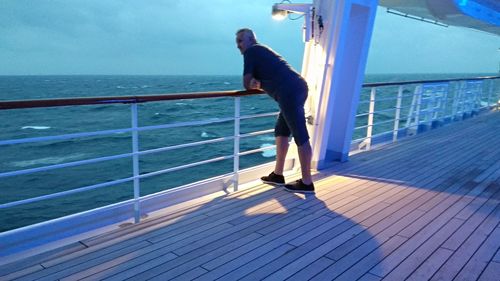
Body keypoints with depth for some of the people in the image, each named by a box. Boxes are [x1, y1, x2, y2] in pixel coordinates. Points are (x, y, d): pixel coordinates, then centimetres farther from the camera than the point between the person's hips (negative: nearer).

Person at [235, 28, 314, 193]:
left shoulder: (251, 51, 4)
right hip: (297, 88, 10)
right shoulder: (262, 51, 31)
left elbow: (247, 85, 1)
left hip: (290, 92, -10)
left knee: (300, 137, -7)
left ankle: (306, 183, 0)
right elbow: (268, 78, 35)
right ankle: (277, 175, 23)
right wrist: (258, 83, 16)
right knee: (281, 132, 16)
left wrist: (253, 84, 22)